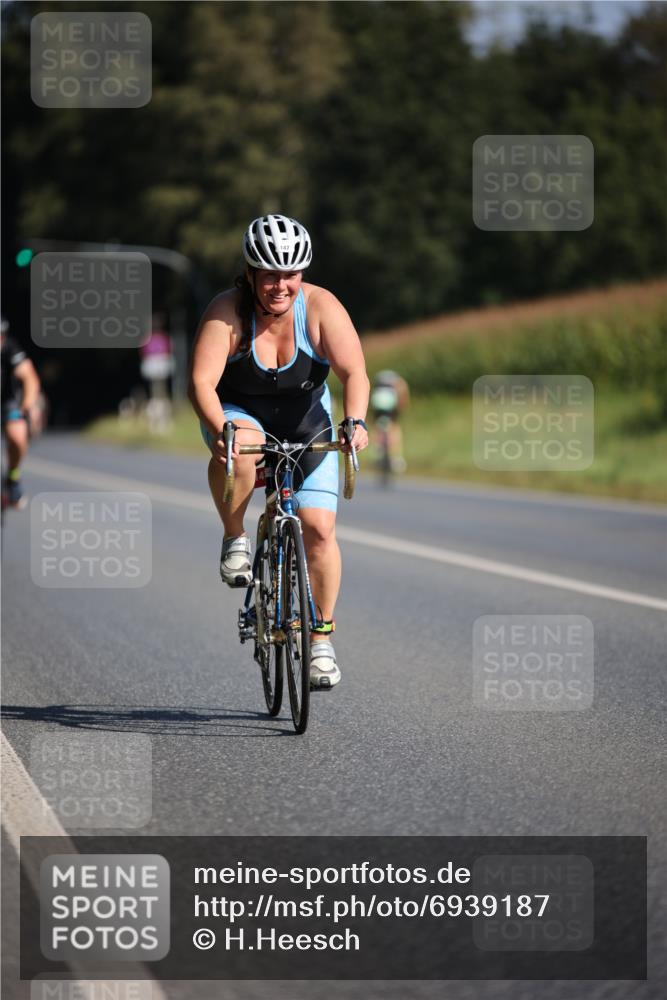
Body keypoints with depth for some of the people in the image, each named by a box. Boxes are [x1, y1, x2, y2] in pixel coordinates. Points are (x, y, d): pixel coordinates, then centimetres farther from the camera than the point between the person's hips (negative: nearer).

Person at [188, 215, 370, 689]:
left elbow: (355, 372, -26)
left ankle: (321, 636, 6)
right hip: (239, 415, -2)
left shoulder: (321, 307, -20)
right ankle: (235, 539, -14)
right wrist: (220, 430, -50)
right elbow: (202, 382, -32)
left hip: (307, 423, 2)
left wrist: (356, 422, -45)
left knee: (320, 527, -10)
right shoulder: (227, 313, -24)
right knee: (240, 448, -39)